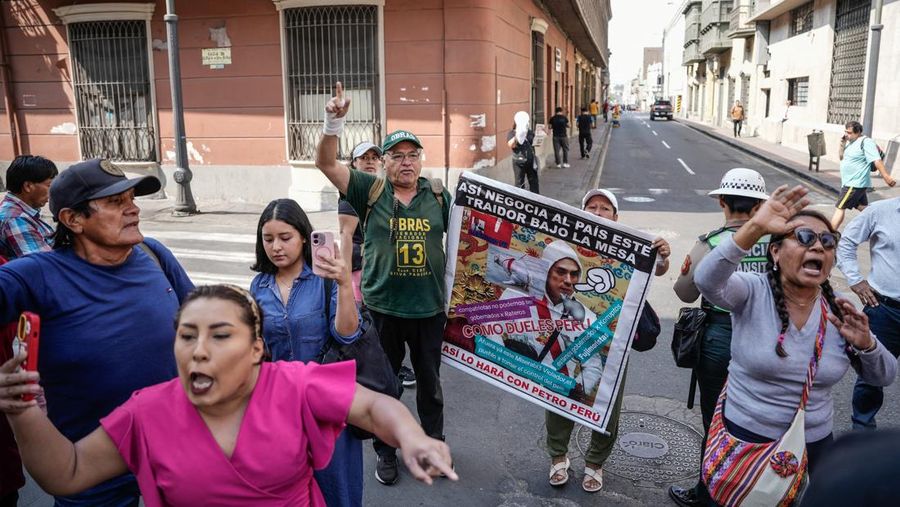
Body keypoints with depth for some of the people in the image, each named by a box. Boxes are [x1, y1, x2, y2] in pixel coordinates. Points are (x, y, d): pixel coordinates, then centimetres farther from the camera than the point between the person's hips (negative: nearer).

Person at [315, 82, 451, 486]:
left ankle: (434, 444, 39)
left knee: (430, 382, 18)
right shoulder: (371, 191, -5)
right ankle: (386, 450, 34)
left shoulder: (438, 195, -1)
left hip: (430, 308, 1)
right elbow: (326, 163, -12)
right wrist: (334, 121, -26)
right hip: (382, 307, -1)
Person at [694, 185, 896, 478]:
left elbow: (883, 377, 5)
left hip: (815, 443, 4)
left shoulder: (838, 310, -3)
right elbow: (707, 281, -36)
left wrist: (865, 343, -17)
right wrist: (754, 228, -45)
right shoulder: (752, 292, -14)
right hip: (746, 437, -4)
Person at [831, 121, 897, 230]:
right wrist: (842, 144, 0)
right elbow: (842, 158, 16)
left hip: (855, 184, -9)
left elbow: (877, 160, -25)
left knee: (839, 208, -6)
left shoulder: (865, 142, -16)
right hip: (851, 183, 9)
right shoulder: (851, 142, 11)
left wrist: (886, 176, -32)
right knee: (864, 208, 17)